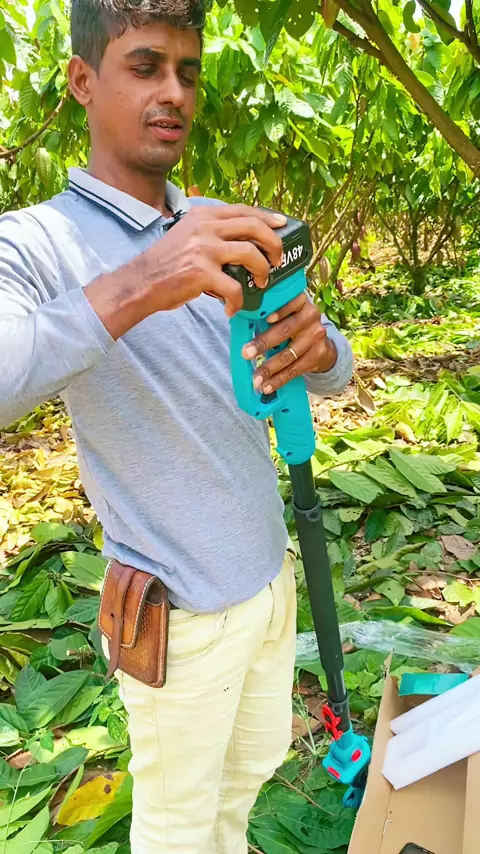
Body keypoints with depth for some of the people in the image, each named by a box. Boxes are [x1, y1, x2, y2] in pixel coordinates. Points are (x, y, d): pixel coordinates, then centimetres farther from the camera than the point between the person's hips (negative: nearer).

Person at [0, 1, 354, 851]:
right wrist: (134, 288, -47)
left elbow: (335, 373, -2)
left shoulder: (228, 233, 1)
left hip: (270, 571, 6)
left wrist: (314, 340, -24)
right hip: (179, 607, -6)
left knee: (255, 761, 30)